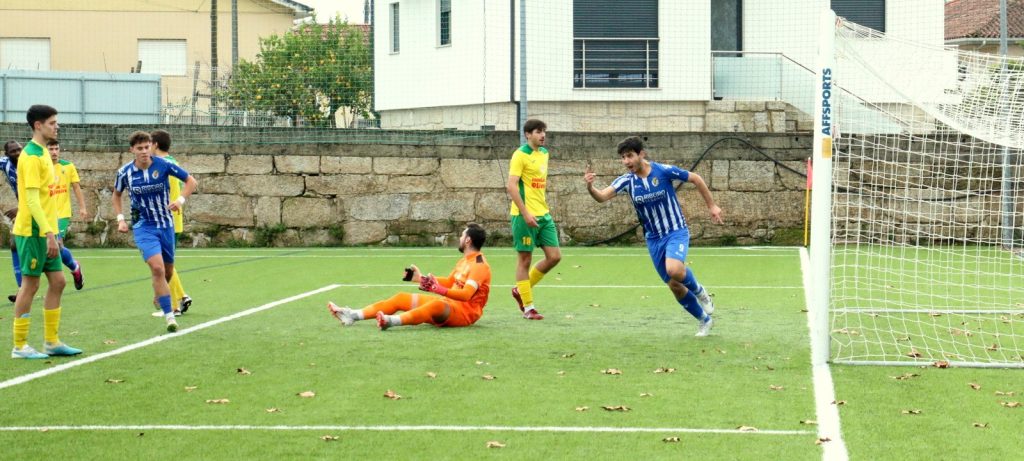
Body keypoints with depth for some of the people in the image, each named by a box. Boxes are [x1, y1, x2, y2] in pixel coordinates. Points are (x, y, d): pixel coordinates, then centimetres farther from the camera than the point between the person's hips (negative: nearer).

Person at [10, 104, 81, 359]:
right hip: (33, 232, -9)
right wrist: (49, 233, -24)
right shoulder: (31, 156, -14)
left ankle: (51, 341, 16)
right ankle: (19, 346, 5)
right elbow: (31, 199, -21)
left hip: (45, 232, 9)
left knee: (57, 281, 9)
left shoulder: (42, 153, 14)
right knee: (30, 284, -3)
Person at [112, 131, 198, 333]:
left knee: (168, 271, 12)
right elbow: (116, 194, 14)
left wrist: (180, 199, -18)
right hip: (143, 226, -2)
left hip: (166, 224, 2)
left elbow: (191, 181, -1)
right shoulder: (125, 172, -6)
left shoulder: (164, 165, -10)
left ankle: (159, 294, 47)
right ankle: (169, 316, -18)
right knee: (157, 268, -21)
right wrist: (120, 218, 4)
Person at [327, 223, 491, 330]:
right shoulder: (465, 260, 17)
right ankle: (353, 315, -9)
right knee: (402, 298, 2)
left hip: (466, 311, -10)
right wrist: (421, 279, 24)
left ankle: (392, 321, -65)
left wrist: (441, 290, -39)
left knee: (437, 304, -43)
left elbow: (466, 294, -28)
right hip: (449, 304, 10)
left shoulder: (479, 265, -14)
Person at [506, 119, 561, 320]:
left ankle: (520, 290, 21)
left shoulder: (544, 153, 14)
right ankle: (528, 307, 8)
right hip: (525, 215, -8)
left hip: (543, 213, 8)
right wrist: (525, 213, -22)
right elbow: (511, 186, -17)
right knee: (525, 258, 0)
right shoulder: (520, 155, -10)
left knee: (554, 256, 4)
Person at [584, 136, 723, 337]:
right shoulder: (626, 181, -6)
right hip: (653, 239, 4)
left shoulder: (663, 171, -15)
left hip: (676, 232, -4)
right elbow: (602, 197, -20)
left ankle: (699, 291, 0)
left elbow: (696, 179, -2)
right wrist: (590, 187, -41)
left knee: (674, 270, -32)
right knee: (674, 285, 5)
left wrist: (711, 206, 2)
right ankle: (704, 320, 26)